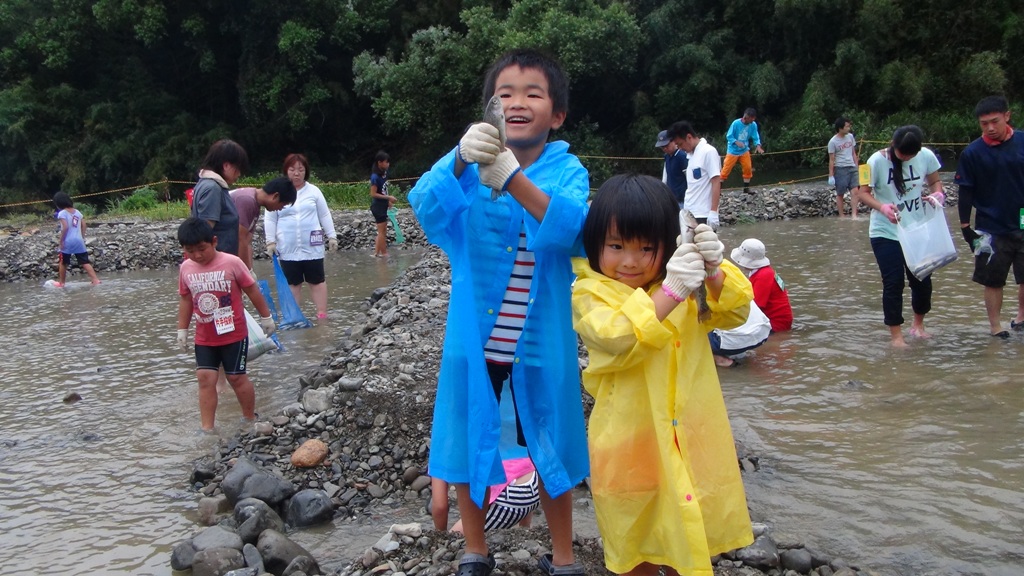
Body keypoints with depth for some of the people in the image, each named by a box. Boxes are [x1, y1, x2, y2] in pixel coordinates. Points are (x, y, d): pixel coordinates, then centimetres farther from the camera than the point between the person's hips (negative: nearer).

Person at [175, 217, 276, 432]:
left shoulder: (232, 263, -14)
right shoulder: (186, 269, -2)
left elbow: (252, 291, -4)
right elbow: (185, 300, 10)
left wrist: (266, 317, 3)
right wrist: (182, 330, 12)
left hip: (233, 334, -3)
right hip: (204, 338, 3)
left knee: (236, 377, 6)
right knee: (205, 378, -3)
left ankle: (250, 419, 25)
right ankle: (207, 428, 1)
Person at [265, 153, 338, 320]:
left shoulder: (314, 191, 2)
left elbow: (325, 215, 7)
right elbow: (270, 219, 2)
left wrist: (332, 236, 3)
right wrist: (270, 241, -3)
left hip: (312, 247, 0)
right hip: (288, 249, 0)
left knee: (317, 281, 4)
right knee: (292, 283, 9)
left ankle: (322, 314, 8)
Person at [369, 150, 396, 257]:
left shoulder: (384, 173, 3)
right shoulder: (375, 177, -20)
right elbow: (373, 194, -20)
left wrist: (388, 201, 11)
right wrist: (388, 197, -21)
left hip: (383, 206, 8)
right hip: (377, 206, -8)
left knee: (383, 231, 13)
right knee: (382, 231, 1)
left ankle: (377, 253, 19)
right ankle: (384, 253, 10)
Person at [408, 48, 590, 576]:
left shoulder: (567, 171, -7)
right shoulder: (465, 163, -3)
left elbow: (567, 227, -27)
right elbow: (428, 207, -23)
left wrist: (511, 176, -43)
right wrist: (460, 160, -43)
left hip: (541, 340, -1)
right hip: (474, 336, 1)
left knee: (550, 450, 12)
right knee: (469, 443, 13)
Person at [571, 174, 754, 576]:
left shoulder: (688, 288, 3)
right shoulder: (589, 295, -9)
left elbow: (733, 312, -8)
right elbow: (620, 340, -26)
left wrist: (713, 273, -27)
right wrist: (670, 291, -36)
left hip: (690, 440, 3)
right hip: (630, 444, -3)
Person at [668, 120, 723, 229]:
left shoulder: (708, 152, -11)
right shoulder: (690, 154, 13)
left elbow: (716, 182, -15)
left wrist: (713, 212, -20)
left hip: (704, 215, -8)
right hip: (689, 213, 8)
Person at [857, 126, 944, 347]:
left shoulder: (926, 156, -7)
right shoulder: (877, 161, -16)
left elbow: (935, 182, 7)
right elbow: (863, 193, -13)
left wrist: (937, 194, -16)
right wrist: (882, 207, -31)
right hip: (886, 233, -3)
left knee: (922, 280, 11)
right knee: (893, 283, -2)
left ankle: (918, 324, 36)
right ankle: (896, 335, 10)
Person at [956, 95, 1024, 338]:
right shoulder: (973, 152, -7)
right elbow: (966, 192, -2)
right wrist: (965, 225, -3)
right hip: (991, 229, -1)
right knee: (993, 280, 5)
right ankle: (995, 326, 18)